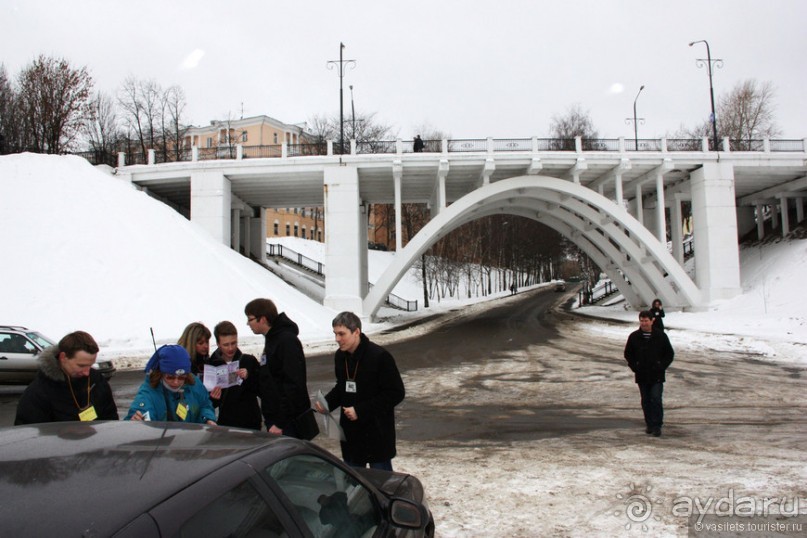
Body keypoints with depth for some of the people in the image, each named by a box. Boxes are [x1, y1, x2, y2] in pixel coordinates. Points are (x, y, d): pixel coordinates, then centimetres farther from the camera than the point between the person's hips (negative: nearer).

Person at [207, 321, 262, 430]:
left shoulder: (249, 361, 1)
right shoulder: (212, 365, 1)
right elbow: (209, 404, 6)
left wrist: (248, 378, -16)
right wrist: (214, 399, -16)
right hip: (225, 423, 0)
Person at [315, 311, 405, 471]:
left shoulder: (380, 356, -19)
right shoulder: (340, 356, 3)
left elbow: (396, 393, -17)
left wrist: (360, 410, -20)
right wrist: (327, 402, -4)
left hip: (377, 433, -6)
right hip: (350, 433, 6)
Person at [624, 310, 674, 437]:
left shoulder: (661, 336, -1)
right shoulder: (634, 336, 2)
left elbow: (669, 354, 5)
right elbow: (628, 354, 11)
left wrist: (661, 367, -4)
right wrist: (635, 367, 0)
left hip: (657, 375, -2)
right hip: (641, 375, 2)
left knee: (656, 399, -9)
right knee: (646, 401, 8)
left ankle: (657, 425, -2)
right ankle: (649, 424, 18)